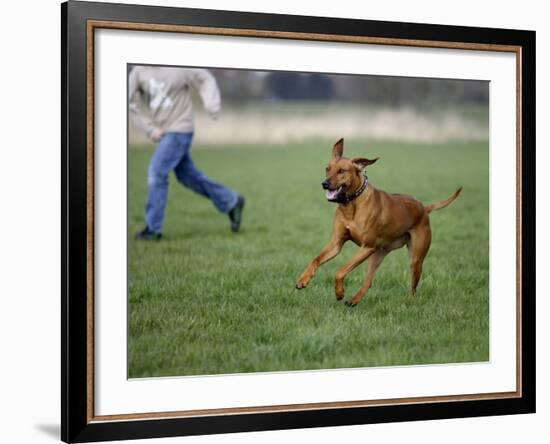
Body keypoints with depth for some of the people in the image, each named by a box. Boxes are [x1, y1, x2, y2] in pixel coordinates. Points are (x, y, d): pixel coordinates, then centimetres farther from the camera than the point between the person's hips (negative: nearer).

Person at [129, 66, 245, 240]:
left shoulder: (179, 68, -13)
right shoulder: (139, 71, 1)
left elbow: (205, 80, -5)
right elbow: (131, 102, 6)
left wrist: (211, 105, -21)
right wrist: (150, 128, -2)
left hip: (179, 130, -7)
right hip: (162, 132, 7)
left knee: (156, 173, -14)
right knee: (187, 175, 14)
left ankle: (153, 228, -5)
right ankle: (231, 202, 28)